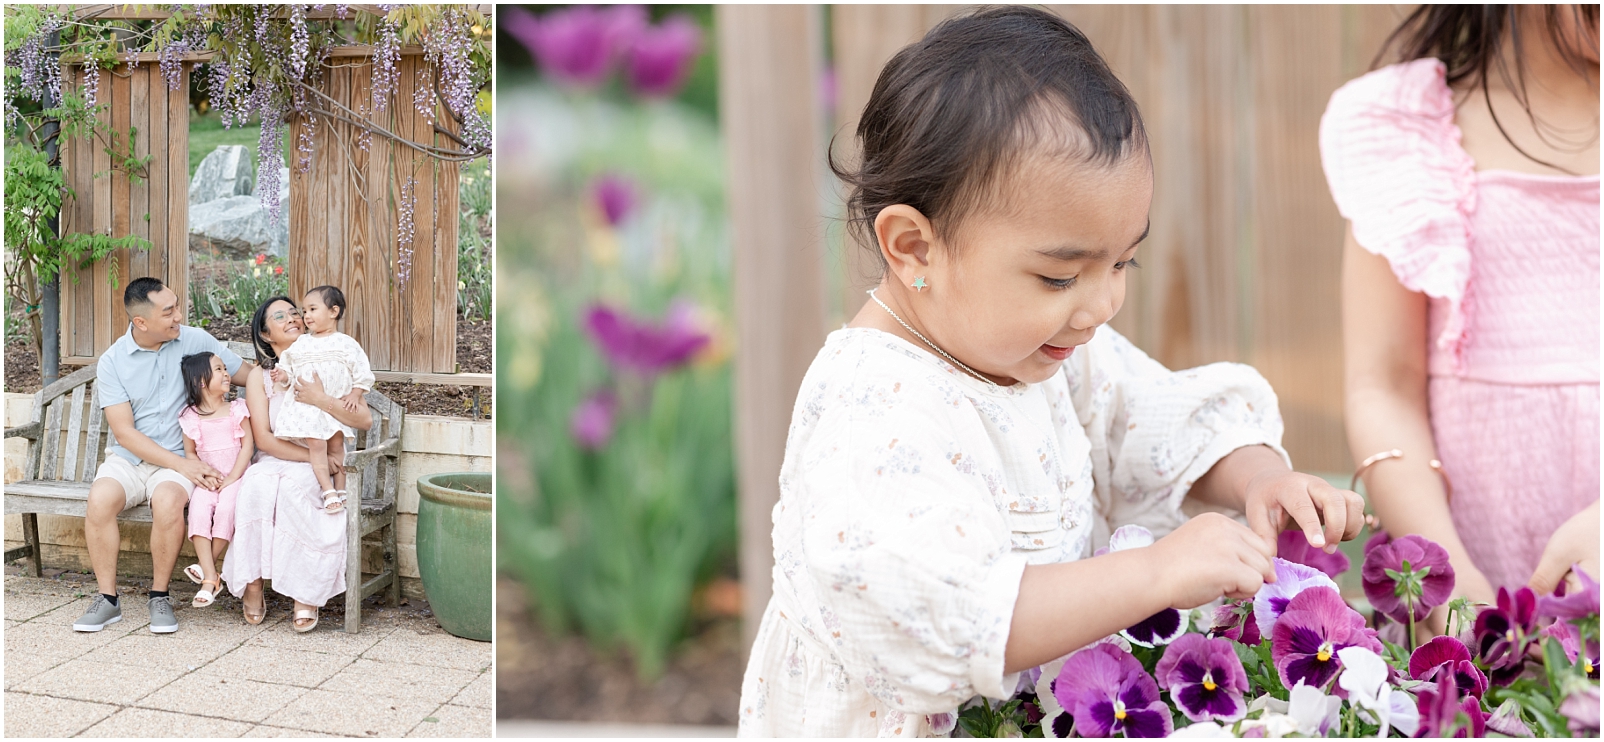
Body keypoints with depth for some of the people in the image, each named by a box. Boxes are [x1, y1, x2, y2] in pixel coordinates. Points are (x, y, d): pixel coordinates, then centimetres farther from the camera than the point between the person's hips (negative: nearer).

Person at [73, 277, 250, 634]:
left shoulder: (195, 341, 1)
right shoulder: (111, 362, -3)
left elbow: (248, 375, 8)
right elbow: (124, 432, -8)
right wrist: (182, 465, -19)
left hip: (180, 459, -1)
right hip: (128, 458, 1)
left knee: (167, 501, -33)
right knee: (99, 500, -29)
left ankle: (160, 596, -12)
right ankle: (107, 598, -10)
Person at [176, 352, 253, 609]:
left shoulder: (236, 409, 3)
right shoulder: (191, 417, 4)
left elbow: (248, 444, -1)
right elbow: (190, 452, 9)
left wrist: (233, 476, -10)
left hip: (235, 476, -1)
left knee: (225, 508, -30)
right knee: (198, 511, -26)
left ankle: (207, 565, -12)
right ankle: (210, 579, -26)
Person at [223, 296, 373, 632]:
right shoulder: (259, 377, 7)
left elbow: (365, 420, -4)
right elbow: (263, 439, -3)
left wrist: (321, 400, -18)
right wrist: (313, 455, -14)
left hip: (315, 472, -1)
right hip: (271, 463, 1)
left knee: (293, 485, -35)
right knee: (257, 484, -34)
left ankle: (307, 594, -27)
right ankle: (252, 584, -25)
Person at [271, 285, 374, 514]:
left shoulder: (346, 344, 1)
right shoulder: (299, 344, 9)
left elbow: (362, 372, 1)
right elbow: (288, 366, 13)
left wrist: (355, 394, -9)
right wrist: (283, 375, -8)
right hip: (306, 408, 1)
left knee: (336, 448, 3)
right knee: (317, 446, -13)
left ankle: (340, 492, 11)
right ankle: (328, 492, -10)